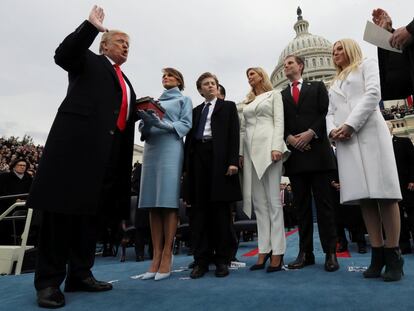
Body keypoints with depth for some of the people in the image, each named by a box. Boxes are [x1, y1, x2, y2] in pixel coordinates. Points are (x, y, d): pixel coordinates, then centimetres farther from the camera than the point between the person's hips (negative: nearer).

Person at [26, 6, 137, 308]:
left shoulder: (125, 82, 28)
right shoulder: (88, 61, 12)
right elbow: (63, 54, -9)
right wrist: (91, 26, -13)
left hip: (108, 150, 7)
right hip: (78, 140, -7)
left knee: (91, 210, 7)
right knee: (62, 206, -5)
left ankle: (80, 274, 16)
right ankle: (48, 280, 3)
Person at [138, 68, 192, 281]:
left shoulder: (183, 99, 15)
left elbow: (186, 125, 0)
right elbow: (143, 126, 18)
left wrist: (160, 123, -14)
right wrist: (146, 124, -6)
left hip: (170, 149, -5)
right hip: (151, 148, 5)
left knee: (168, 201, -11)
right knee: (152, 203, -2)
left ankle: (167, 256, -7)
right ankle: (156, 257, 1)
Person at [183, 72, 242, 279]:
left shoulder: (228, 106, 14)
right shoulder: (195, 111, 23)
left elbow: (234, 135, 2)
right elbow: (189, 138, 16)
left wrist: (233, 161, -12)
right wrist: (186, 167, 7)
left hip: (219, 158, -3)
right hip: (198, 158, 4)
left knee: (221, 210, -1)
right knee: (198, 210, 0)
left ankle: (222, 260, 7)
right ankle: (201, 260, 7)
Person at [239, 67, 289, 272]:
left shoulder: (274, 95, 11)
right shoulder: (248, 102, 25)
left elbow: (279, 122, -1)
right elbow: (243, 129, 18)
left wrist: (276, 147, -15)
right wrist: (240, 152, 7)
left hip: (267, 145, -5)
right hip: (250, 150, 5)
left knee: (273, 200, -9)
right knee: (258, 202, 1)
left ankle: (277, 252, -6)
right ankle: (264, 250, 5)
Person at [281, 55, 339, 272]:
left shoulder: (317, 87, 15)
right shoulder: (281, 95, 20)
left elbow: (326, 113, 1)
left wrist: (310, 133, -13)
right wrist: (289, 138, -8)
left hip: (317, 151, -2)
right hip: (294, 154, 3)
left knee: (324, 203, -2)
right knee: (301, 205, 3)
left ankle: (330, 253, 4)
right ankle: (305, 253, 8)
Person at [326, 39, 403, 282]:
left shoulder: (367, 65, 16)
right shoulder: (335, 83, 30)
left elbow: (373, 94, -2)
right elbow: (330, 112, 19)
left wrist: (351, 124, -13)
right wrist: (332, 130, -4)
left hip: (370, 132, -4)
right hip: (345, 140, 5)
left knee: (383, 191, -10)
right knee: (364, 196, -2)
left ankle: (394, 255, -5)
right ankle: (378, 255, 0)